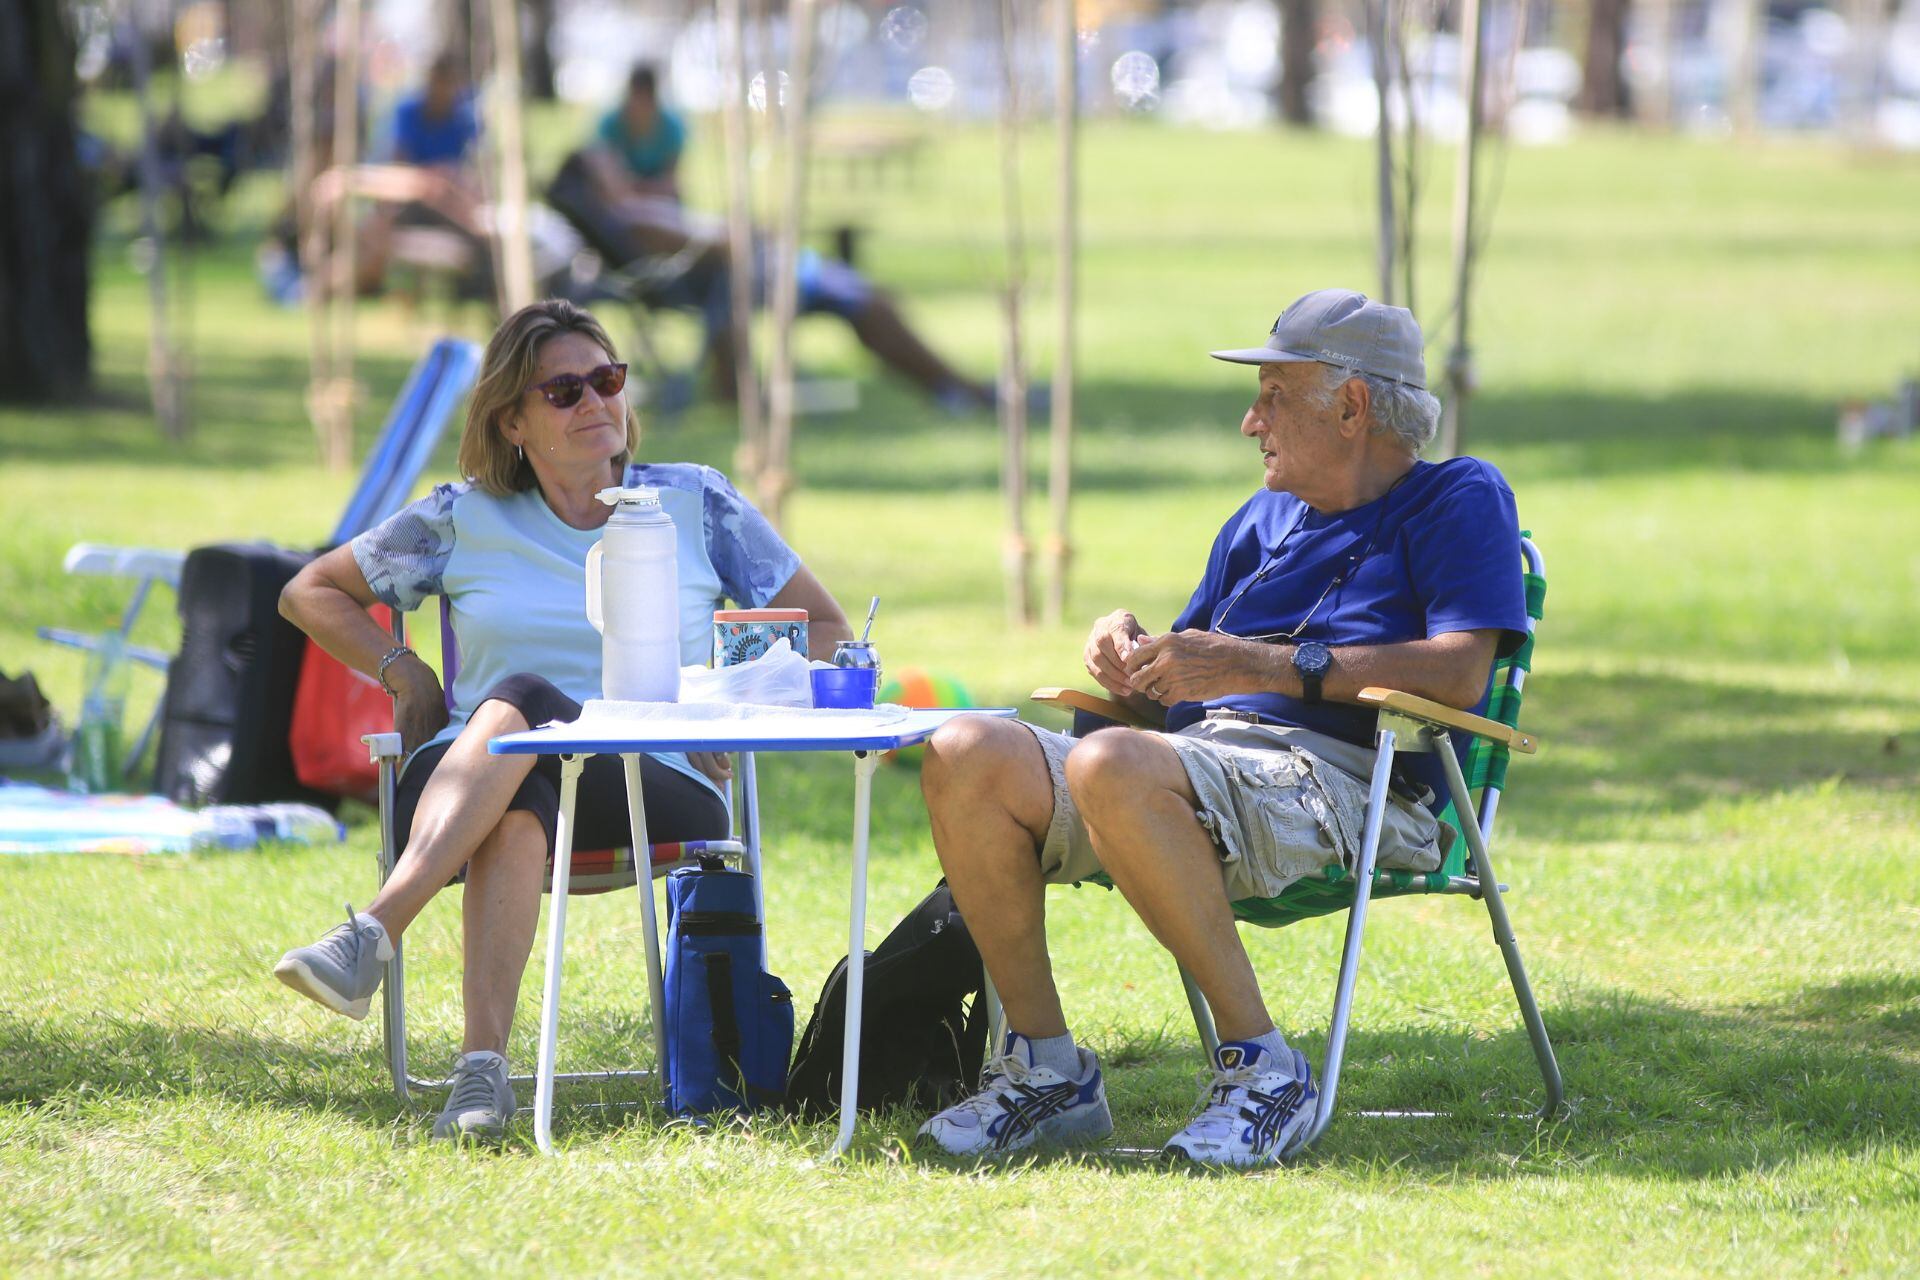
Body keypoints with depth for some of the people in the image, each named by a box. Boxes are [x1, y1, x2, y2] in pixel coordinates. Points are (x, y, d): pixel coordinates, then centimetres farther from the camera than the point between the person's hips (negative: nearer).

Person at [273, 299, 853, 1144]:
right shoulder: (466, 519, 16)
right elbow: (310, 593, 25)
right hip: (466, 775, 1)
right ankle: (481, 1067, -58)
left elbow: (827, 631, 18)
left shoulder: (696, 504, 15)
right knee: (518, 803, -40)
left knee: (523, 700, -34)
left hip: (660, 788, -1)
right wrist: (404, 671, 9)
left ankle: (373, 933, -52)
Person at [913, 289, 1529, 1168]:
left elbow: (1459, 674, -10)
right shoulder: (1263, 521, 31)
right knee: (964, 758, -16)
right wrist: (1128, 651, 7)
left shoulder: (1456, 500, 8)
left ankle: (1259, 1063, -29)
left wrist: (1261, 666, -14)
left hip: (1337, 778, -8)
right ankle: (1045, 1068, -12)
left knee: (1110, 766, -37)